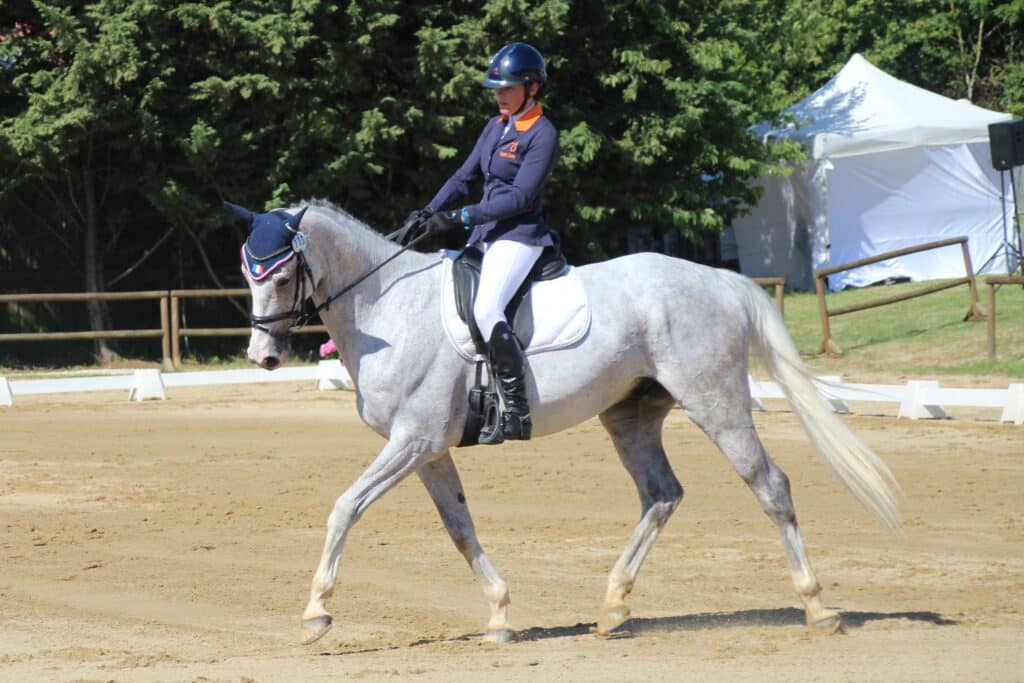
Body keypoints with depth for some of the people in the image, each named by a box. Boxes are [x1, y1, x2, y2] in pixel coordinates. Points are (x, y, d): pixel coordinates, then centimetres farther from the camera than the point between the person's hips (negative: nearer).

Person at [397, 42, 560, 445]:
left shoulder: (542, 134, -10)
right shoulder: (495, 128, 15)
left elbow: (520, 197, -17)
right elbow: (465, 177, 15)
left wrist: (459, 217, -21)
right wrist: (428, 213, 0)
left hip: (520, 234, -10)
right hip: (484, 234, 10)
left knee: (486, 309, -30)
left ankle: (516, 412, -28)